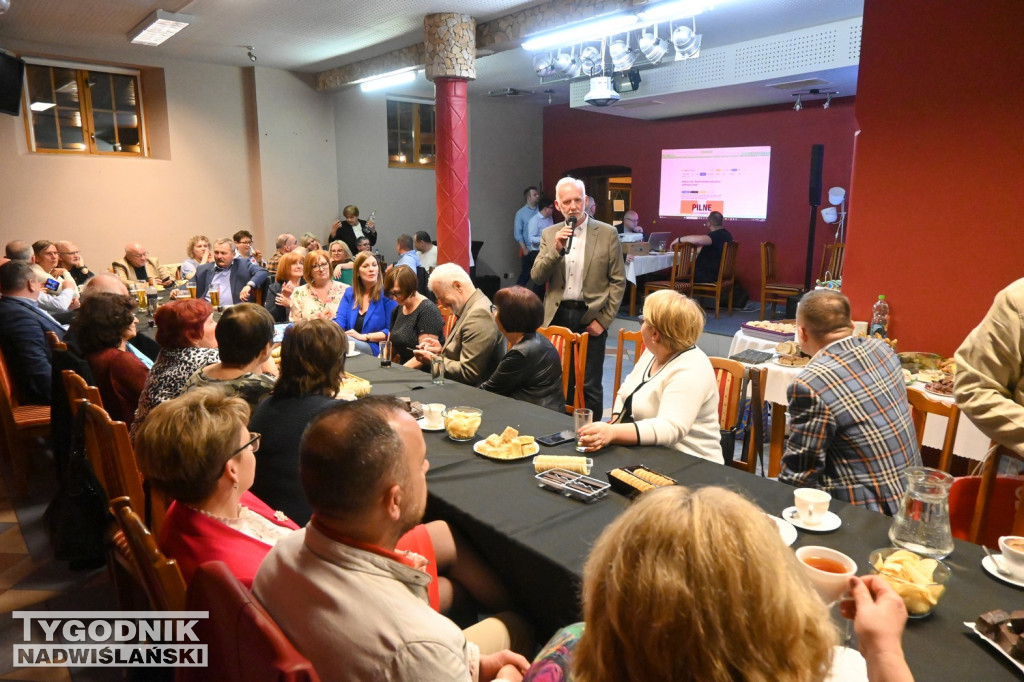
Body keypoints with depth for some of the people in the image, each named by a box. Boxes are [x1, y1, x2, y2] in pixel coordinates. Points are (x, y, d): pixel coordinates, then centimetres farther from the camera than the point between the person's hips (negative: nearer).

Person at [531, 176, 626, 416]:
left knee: (590, 385, 5)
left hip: (590, 318, -3)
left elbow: (618, 281, -1)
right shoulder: (549, 234, 7)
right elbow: (537, 277, 0)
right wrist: (556, 249, -15)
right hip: (558, 316, 3)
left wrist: (603, 320, -7)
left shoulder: (607, 233, -1)